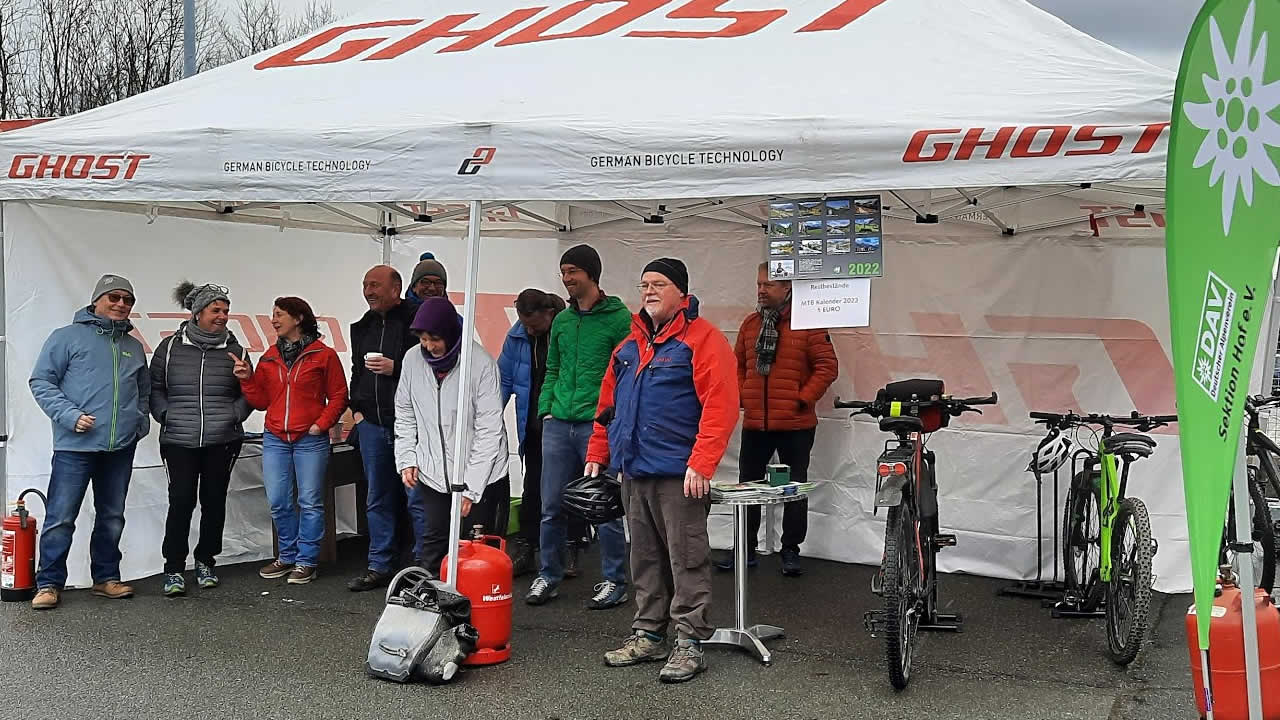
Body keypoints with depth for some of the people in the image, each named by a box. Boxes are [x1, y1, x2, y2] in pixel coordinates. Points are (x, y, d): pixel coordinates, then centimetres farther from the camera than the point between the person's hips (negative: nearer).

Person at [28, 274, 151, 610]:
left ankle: (106, 577, 23)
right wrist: (70, 415, -15)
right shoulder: (68, 337, 0)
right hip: (75, 445, -5)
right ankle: (49, 583, 6)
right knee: (60, 518, -4)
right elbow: (41, 381, -4)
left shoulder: (133, 346, 16)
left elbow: (144, 389, 29)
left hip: (121, 446, 5)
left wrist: (142, 419, 11)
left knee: (112, 517, 12)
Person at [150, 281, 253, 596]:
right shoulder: (170, 347, 3)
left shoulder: (234, 351, 7)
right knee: (181, 501, -7)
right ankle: (174, 569, 4)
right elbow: (154, 388, 10)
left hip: (222, 442, 2)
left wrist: (234, 415, -1)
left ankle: (206, 561, 24)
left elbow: (249, 393, 14)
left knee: (214, 501, 7)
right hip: (179, 442, -2)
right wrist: (166, 416, -3)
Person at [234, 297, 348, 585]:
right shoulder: (270, 357, 12)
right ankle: (288, 556, 22)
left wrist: (321, 424, -10)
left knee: (310, 503, 0)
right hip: (275, 440, 5)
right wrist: (247, 379, 0)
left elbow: (338, 396, -1)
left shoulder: (323, 355, -2)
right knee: (278, 502, 6)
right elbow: (261, 401, 14)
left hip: (310, 440, -5)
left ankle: (306, 561, 8)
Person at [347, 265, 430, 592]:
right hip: (372, 424, 7)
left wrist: (394, 367, -20)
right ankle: (380, 567, 21)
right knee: (378, 500, 13)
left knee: (417, 498, -4)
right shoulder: (363, 327, 16)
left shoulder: (415, 320, -8)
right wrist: (357, 408, 17)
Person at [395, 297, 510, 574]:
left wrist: (470, 488, -18)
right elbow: (405, 414, 11)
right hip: (433, 471, 4)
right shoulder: (412, 359, -3)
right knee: (434, 540, 6)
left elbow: (489, 430, -17)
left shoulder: (481, 362, -18)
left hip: (480, 474, -4)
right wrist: (406, 459, 1)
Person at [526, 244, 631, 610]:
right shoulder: (561, 321, 14)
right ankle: (549, 576, 21)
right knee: (552, 506, 9)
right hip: (558, 425, 6)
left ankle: (614, 582, 12)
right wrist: (546, 409, 9)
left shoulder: (619, 318, -5)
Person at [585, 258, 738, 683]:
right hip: (633, 472, 7)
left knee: (687, 560, -2)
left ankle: (689, 643, 6)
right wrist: (597, 456, 15)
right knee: (645, 560, 14)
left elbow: (720, 406, -16)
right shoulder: (629, 346, 16)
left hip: (679, 475, -7)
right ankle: (648, 634, 24)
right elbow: (608, 405, 22)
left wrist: (701, 464, -22)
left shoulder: (702, 340, -8)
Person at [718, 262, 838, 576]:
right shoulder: (750, 324, 8)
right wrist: (742, 396, 4)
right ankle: (746, 549, 20)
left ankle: (791, 551, 17)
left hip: (795, 424, -5)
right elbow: (738, 364, 17)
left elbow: (827, 366, -9)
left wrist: (803, 399, -11)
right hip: (754, 423, 5)